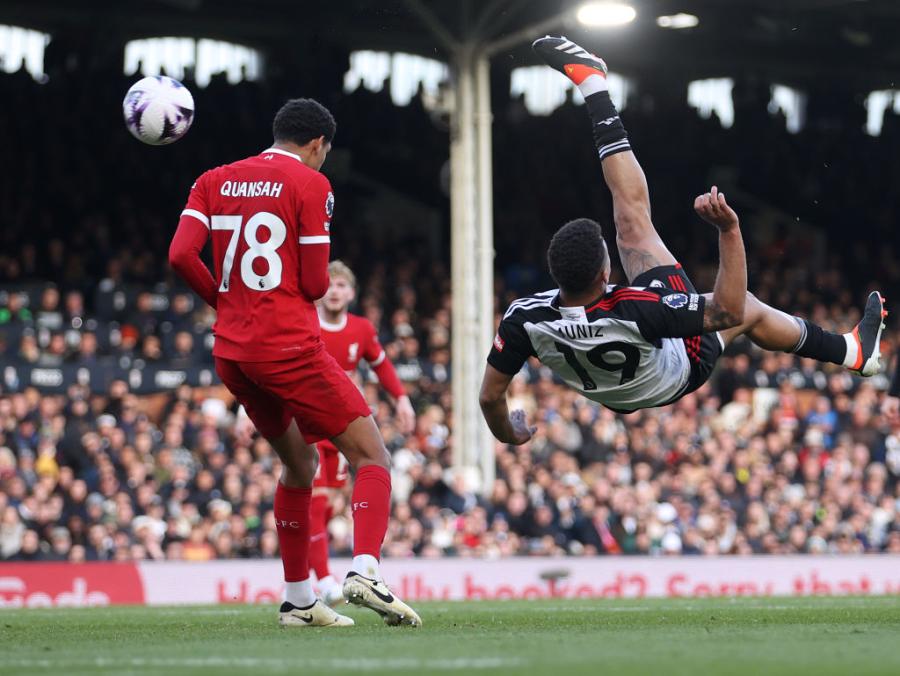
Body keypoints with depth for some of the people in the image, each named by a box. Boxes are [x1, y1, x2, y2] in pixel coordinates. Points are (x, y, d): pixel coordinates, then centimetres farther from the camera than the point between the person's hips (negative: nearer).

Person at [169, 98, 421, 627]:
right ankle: (366, 571, -26)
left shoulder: (215, 181, 12)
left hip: (230, 354, 7)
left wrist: (225, 300, 15)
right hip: (289, 347, -7)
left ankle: (298, 599, 23)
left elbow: (181, 255, 0)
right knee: (372, 455, -3)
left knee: (301, 461, 23)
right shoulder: (310, 184, -3)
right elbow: (315, 284, -7)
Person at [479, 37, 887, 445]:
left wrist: (510, 436, 0)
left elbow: (490, 396, -22)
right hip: (675, 379, -4)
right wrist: (730, 231, -44)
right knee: (750, 310, 24)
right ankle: (852, 353, 49)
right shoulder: (633, 313, -49)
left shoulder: (525, 319, -38)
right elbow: (730, 310, -38)